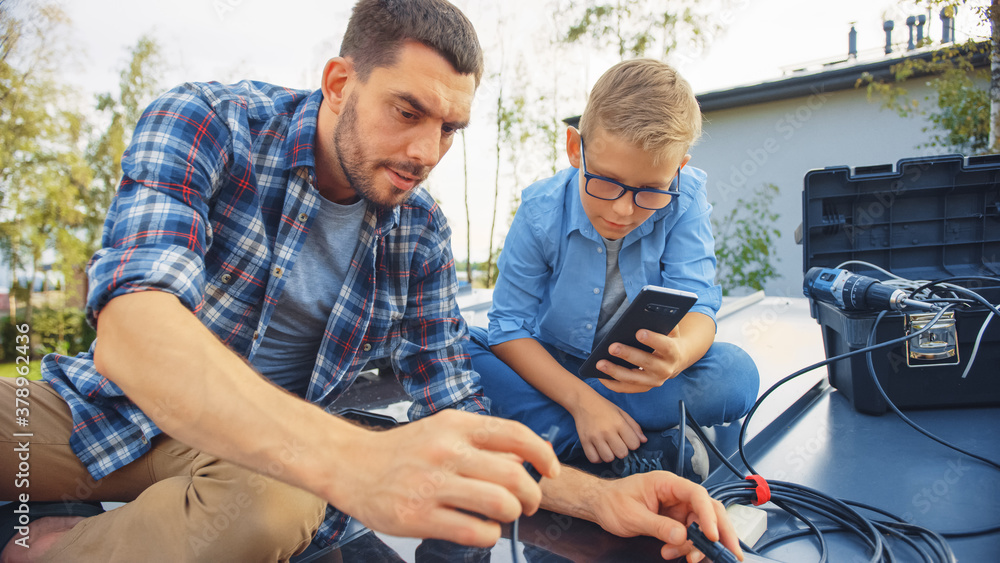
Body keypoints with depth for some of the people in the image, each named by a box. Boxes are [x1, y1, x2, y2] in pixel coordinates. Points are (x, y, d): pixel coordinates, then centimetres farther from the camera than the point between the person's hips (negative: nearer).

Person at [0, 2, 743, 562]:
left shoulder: (420, 236, -8)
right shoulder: (205, 123, -17)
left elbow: (458, 420, -5)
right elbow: (131, 328, -34)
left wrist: (602, 497, -22)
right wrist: (353, 461, -51)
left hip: (257, 449, 2)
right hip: (106, 407, -1)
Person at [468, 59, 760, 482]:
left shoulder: (682, 201, -18)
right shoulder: (542, 212, -20)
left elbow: (697, 305, -23)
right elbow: (509, 327, -18)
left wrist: (677, 353, -49)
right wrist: (582, 400, -32)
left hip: (639, 371, 1)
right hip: (549, 364, 0)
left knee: (736, 376, -27)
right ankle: (631, 454, -32)